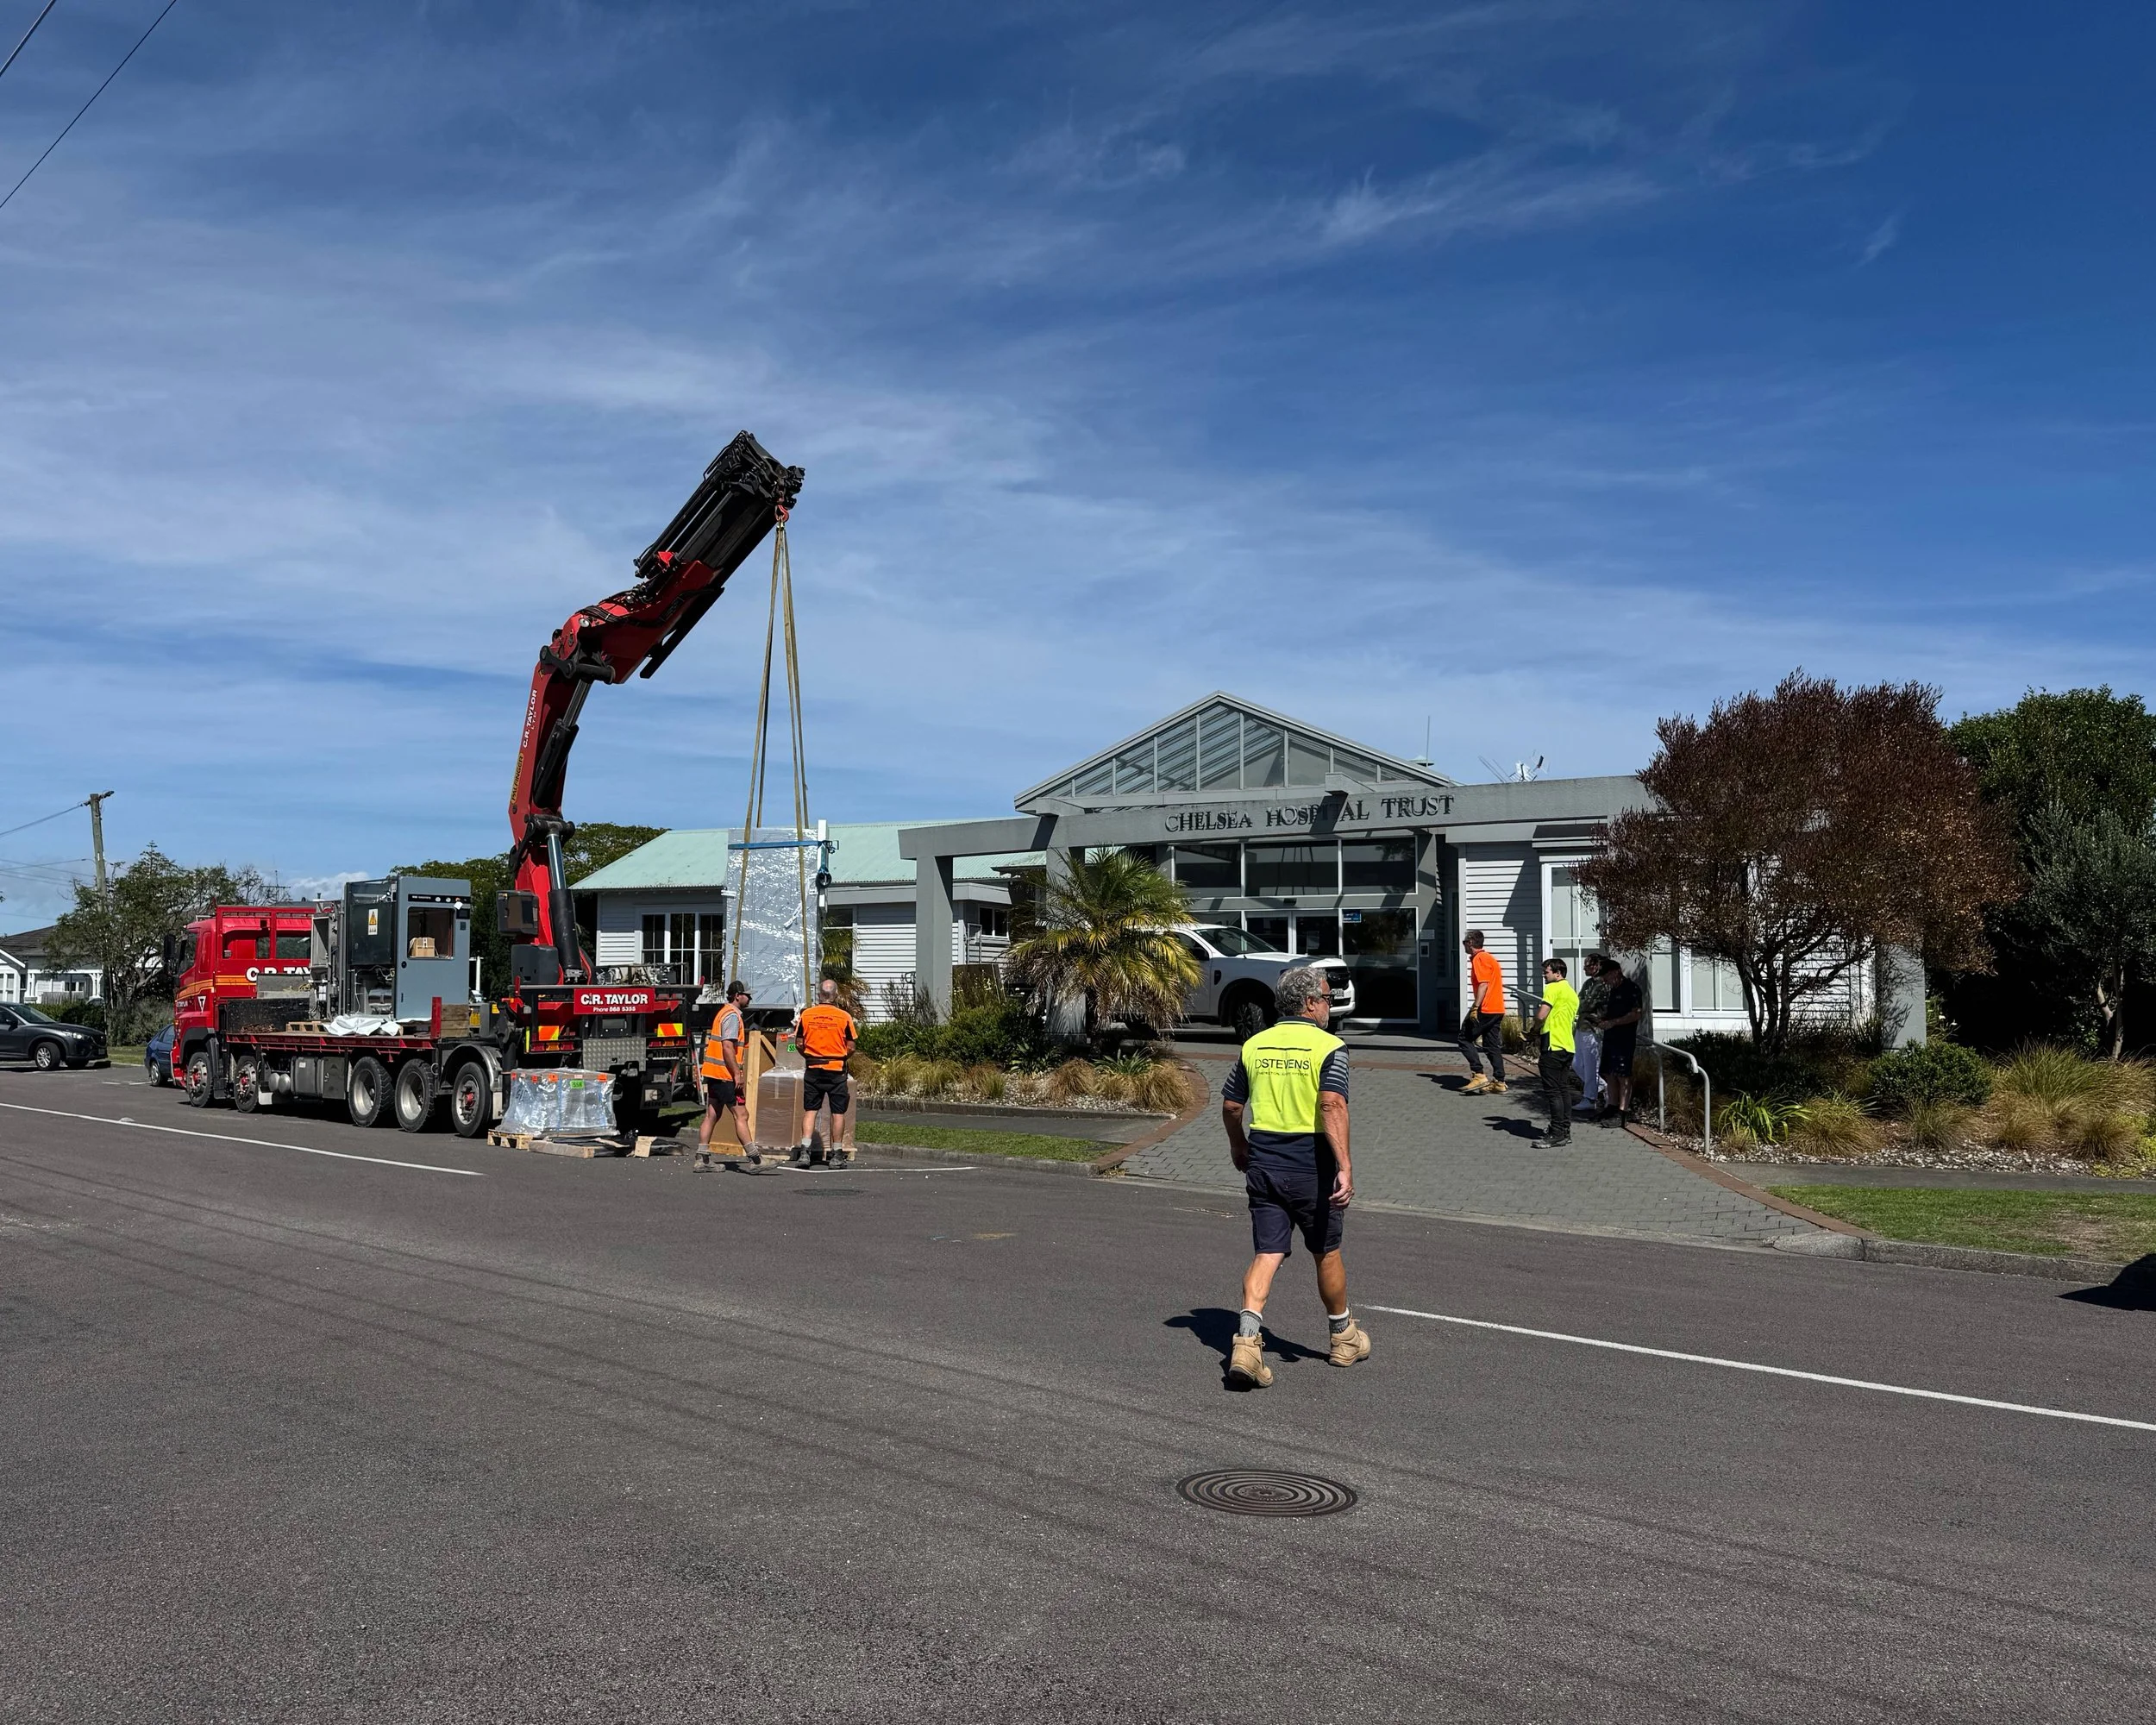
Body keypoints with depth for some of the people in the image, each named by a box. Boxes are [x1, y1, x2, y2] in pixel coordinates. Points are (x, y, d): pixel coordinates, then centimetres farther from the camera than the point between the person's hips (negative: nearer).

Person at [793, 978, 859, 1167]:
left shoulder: (806, 1015, -1)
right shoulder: (844, 1016, -7)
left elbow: (799, 1044, 4)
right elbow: (850, 1047, -5)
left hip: (813, 1069, 2)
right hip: (837, 1069, -2)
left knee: (810, 1110, 7)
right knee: (838, 1111, 7)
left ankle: (805, 1151, -3)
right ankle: (836, 1154, 10)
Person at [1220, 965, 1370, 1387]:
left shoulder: (1254, 1045, 7)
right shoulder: (1328, 1046, -9)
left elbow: (1230, 1104, 13)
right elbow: (1332, 1106, -23)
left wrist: (1239, 1148, 29)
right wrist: (1344, 1167, -25)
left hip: (1262, 1162, 4)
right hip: (1310, 1165, -3)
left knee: (1267, 1252, 4)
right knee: (1327, 1253, 14)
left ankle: (1247, 1337, -15)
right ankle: (1344, 1337, 31)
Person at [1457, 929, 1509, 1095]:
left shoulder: (1479, 959, -11)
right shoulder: (1488, 957, 20)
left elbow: (1483, 984, -20)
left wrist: (1475, 1007, -22)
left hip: (1485, 1010, -10)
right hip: (1497, 1009, 10)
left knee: (1465, 1039, -3)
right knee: (1492, 1045, 11)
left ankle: (1479, 1076, -9)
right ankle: (1499, 1082, 10)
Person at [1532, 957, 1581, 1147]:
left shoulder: (1554, 988, -10)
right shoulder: (1572, 992, 20)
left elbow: (1541, 1016, -17)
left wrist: (1536, 1026, 4)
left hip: (1554, 1046, -10)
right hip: (1568, 1046, 10)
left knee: (1552, 1091, -7)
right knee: (1564, 1090, 11)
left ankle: (1557, 1134, -8)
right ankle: (1565, 1131, 13)